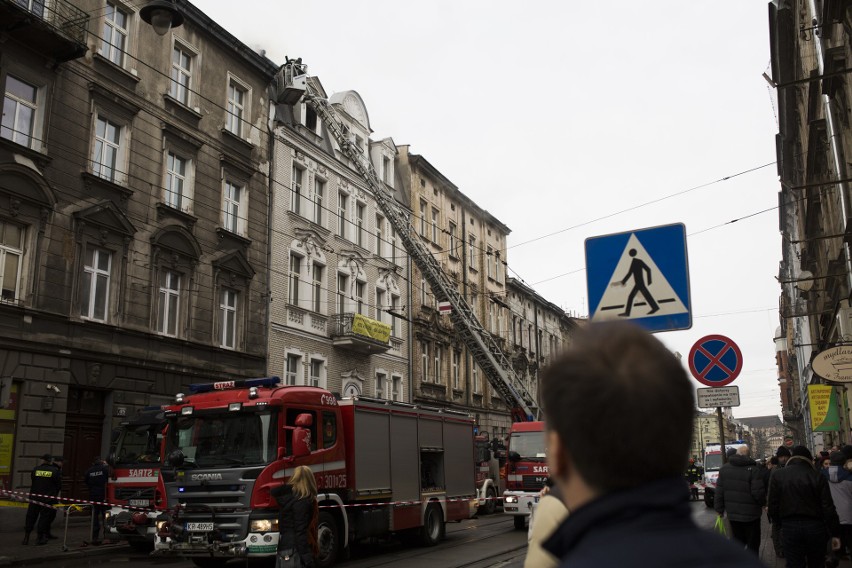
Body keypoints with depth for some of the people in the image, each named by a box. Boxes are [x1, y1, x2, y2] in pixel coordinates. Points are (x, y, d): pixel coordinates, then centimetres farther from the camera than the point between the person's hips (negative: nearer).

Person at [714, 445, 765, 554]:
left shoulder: (724, 469, 3)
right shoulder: (753, 469, -15)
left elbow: (719, 492, 4)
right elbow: (758, 492, -17)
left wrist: (719, 509, 11)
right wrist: (762, 503, 4)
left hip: (732, 513, 5)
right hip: (750, 514, -4)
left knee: (737, 541, 16)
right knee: (753, 543, 7)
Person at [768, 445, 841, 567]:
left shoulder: (777, 475, -1)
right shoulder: (817, 476, -4)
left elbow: (773, 505, -1)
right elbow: (828, 508, -5)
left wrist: (779, 522, 15)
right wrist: (835, 534, 1)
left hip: (789, 527, 0)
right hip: (815, 527, 0)